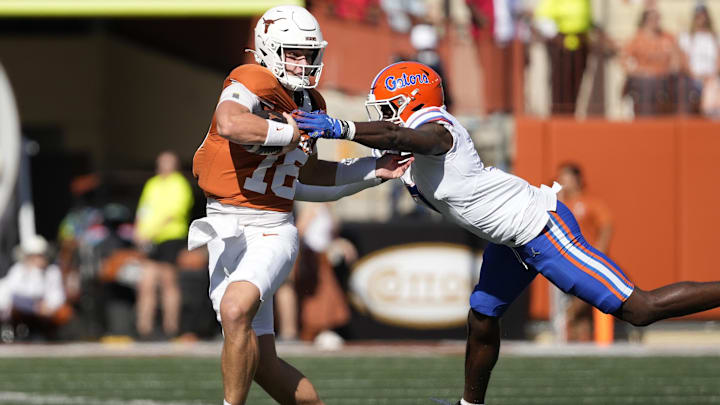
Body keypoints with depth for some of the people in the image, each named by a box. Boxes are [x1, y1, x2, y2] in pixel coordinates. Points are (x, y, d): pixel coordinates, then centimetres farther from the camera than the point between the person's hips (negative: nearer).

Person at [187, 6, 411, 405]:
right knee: (261, 362, 0)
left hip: (271, 232, 2)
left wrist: (372, 170, 22)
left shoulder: (310, 104, 11)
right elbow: (230, 124, -34)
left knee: (235, 310, -29)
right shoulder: (255, 83, -11)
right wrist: (293, 133, -21)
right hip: (226, 232, -2)